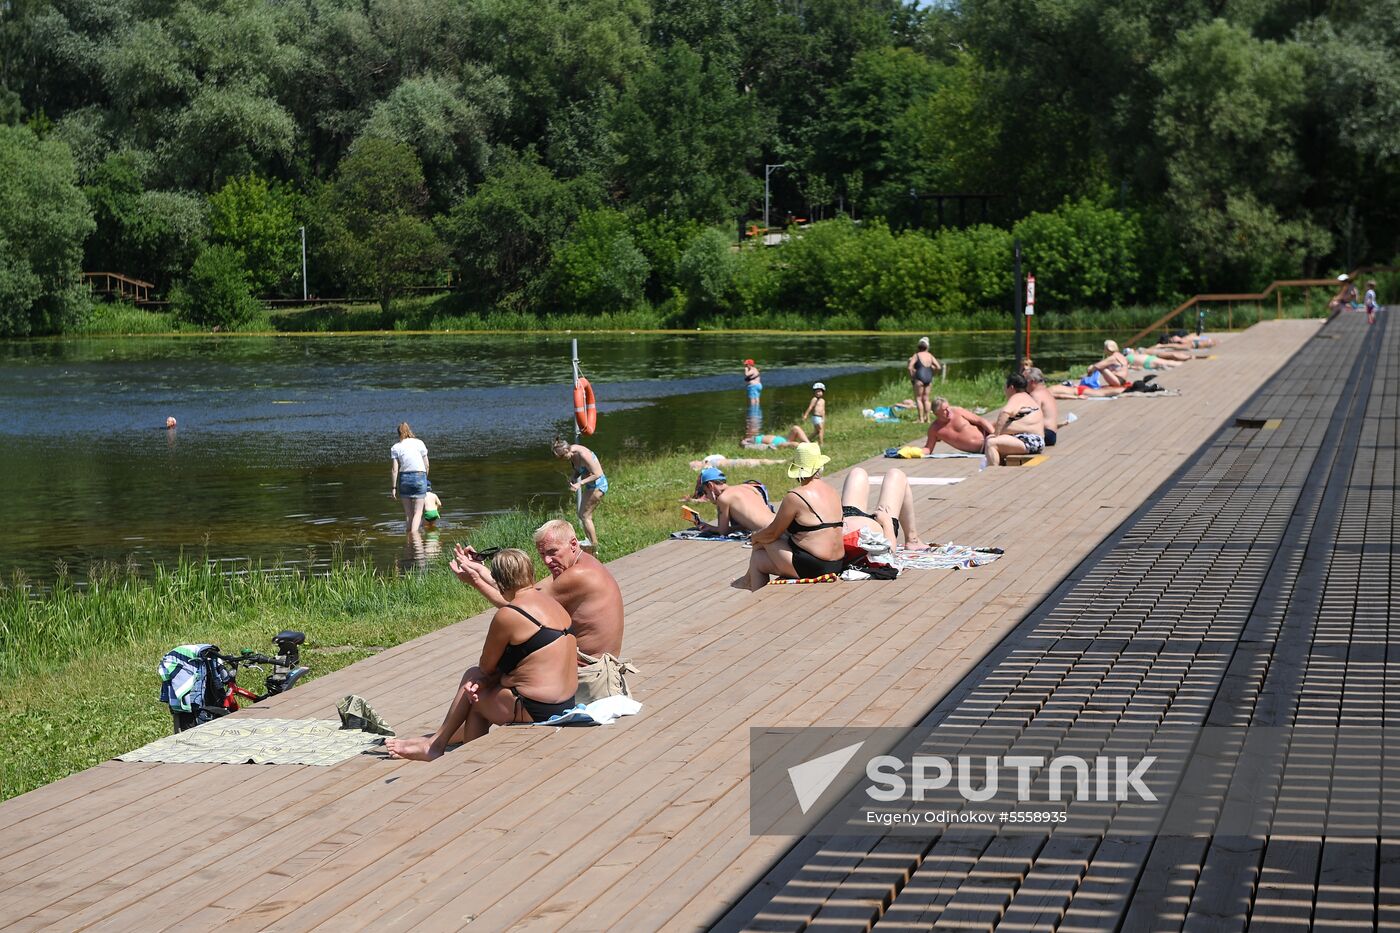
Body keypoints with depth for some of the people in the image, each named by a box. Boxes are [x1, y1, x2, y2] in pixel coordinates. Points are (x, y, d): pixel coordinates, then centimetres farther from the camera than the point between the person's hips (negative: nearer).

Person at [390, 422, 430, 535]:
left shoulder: (395, 448, 1)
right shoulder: (419, 443, 2)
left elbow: (395, 470, -3)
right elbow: (427, 465, 4)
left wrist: (393, 487, 1)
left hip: (404, 478, 1)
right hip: (419, 477, -1)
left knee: (408, 512, 12)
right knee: (418, 512, 1)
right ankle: (414, 533, -16)